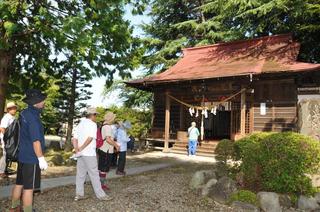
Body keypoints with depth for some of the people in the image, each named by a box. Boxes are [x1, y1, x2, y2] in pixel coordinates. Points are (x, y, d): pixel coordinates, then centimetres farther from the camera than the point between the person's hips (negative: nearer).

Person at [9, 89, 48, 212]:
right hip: (31, 158, -9)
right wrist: (41, 158, -20)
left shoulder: (24, 113, 6)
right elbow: (36, 140, -23)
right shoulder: (33, 117, -21)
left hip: (22, 156, 9)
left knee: (19, 183, 21)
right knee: (29, 187, 0)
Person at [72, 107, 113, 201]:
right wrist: (81, 148, -14)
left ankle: (79, 194, 16)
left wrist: (76, 149, -2)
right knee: (94, 174, -2)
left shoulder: (80, 124, 16)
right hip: (89, 153, -8)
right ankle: (101, 195, 4)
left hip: (80, 154, 8)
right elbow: (90, 138, -21)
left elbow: (74, 139, 10)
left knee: (80, 174, 12)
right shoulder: (92, 124, -8)